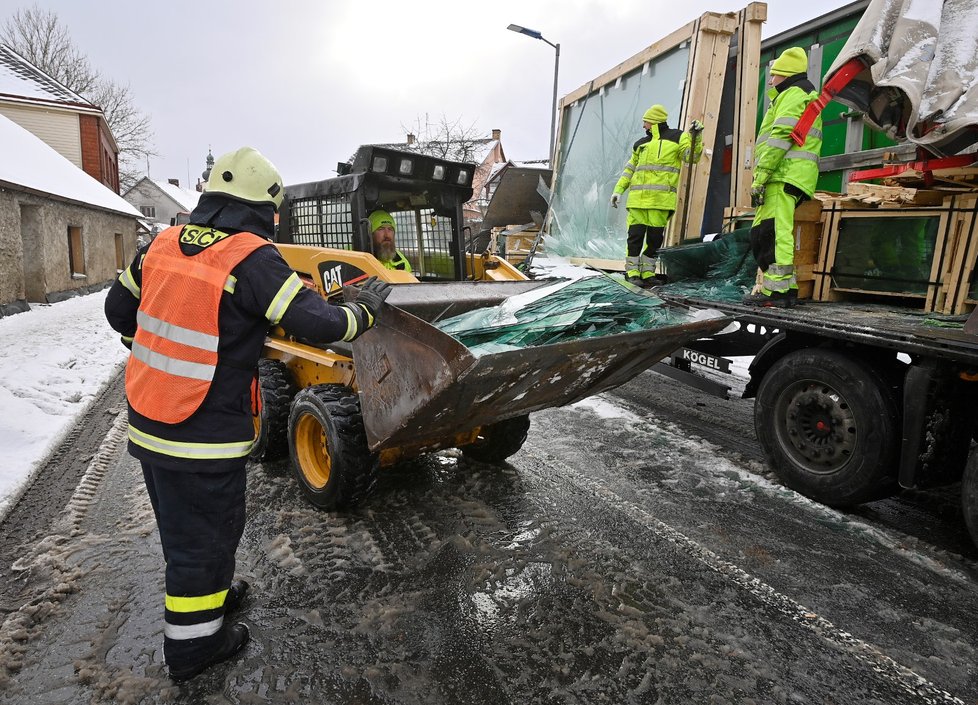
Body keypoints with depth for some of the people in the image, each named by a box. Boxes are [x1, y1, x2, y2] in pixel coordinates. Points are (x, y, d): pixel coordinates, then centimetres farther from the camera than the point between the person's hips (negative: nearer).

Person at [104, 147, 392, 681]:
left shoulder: (164, 243, 3)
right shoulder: (252, 257, -18)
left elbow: (118, 308, 14)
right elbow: (317, 324, -21)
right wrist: (364, 309, -2)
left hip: (146, 422, 8)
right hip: (203, 437, -7)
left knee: (182, 526, 25)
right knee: (204, 534, 12)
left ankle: (208, 593, 48)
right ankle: (191, 645, 30)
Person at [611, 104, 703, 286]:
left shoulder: (677, 137, 8)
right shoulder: (641, 144, 20)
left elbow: (691, 157, -1)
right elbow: (630, 169, 22)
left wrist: (696, 136, -15)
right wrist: (618, 190, 13)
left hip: (661, 199, -2)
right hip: (638, 198, 2)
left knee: (655, 237, 2)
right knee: (636, 235, -3)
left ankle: (647, 273, 10)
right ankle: (632, 272, 2)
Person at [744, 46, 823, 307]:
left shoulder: (792, 95, -1)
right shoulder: (808, 97, 33)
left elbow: (780, 137, -15)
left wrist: (759, 176, -19)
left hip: (784, 175, -11)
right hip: (794, 178, 11)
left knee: (773, 232, -16)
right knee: (763, 233, 10)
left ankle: (776, 290, -20)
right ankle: (785, 288, 11)